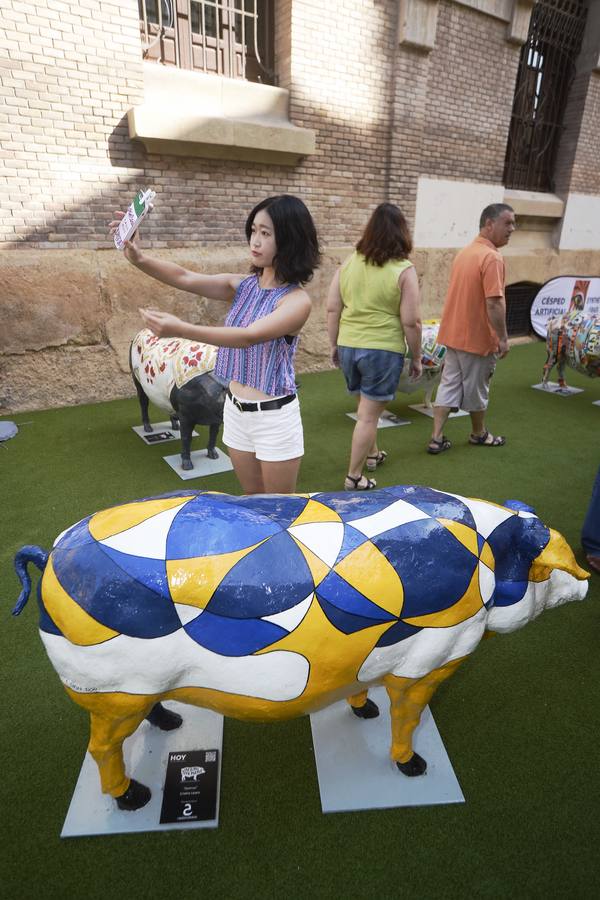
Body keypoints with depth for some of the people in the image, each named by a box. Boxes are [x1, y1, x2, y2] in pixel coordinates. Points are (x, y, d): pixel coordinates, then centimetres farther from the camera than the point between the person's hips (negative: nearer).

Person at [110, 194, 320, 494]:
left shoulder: (297, 300, -16)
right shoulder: (242, 286, 3)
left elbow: (249, 336, -29)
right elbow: (185, 278, -5)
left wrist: (182, 329, -39)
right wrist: (140, 260, -23)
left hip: (274, 417, -6)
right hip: (235, 410, 6)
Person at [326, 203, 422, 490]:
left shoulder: (349, 264, 3)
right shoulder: (403, 270, -9)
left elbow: (332, 310, 5)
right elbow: (411, 322, -11)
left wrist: (334, 345, 15)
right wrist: (416, 358, 1)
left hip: (348, 346, 5)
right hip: (383, 350, -5)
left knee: (368, 405, 24)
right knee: (368, 414, 3)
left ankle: (372, 454, 42)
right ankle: (354, 477, 11)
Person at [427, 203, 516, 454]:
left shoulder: (464, 252, 10)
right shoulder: (492, 257, -18)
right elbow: (494, 303, -24)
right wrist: (503, 337, -16)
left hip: (454, 333, 8)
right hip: (478, 337, -8)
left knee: (449, 385, 9)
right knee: (476, 388, 10)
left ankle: (437, 438, 8)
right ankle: (479, 434, 30)